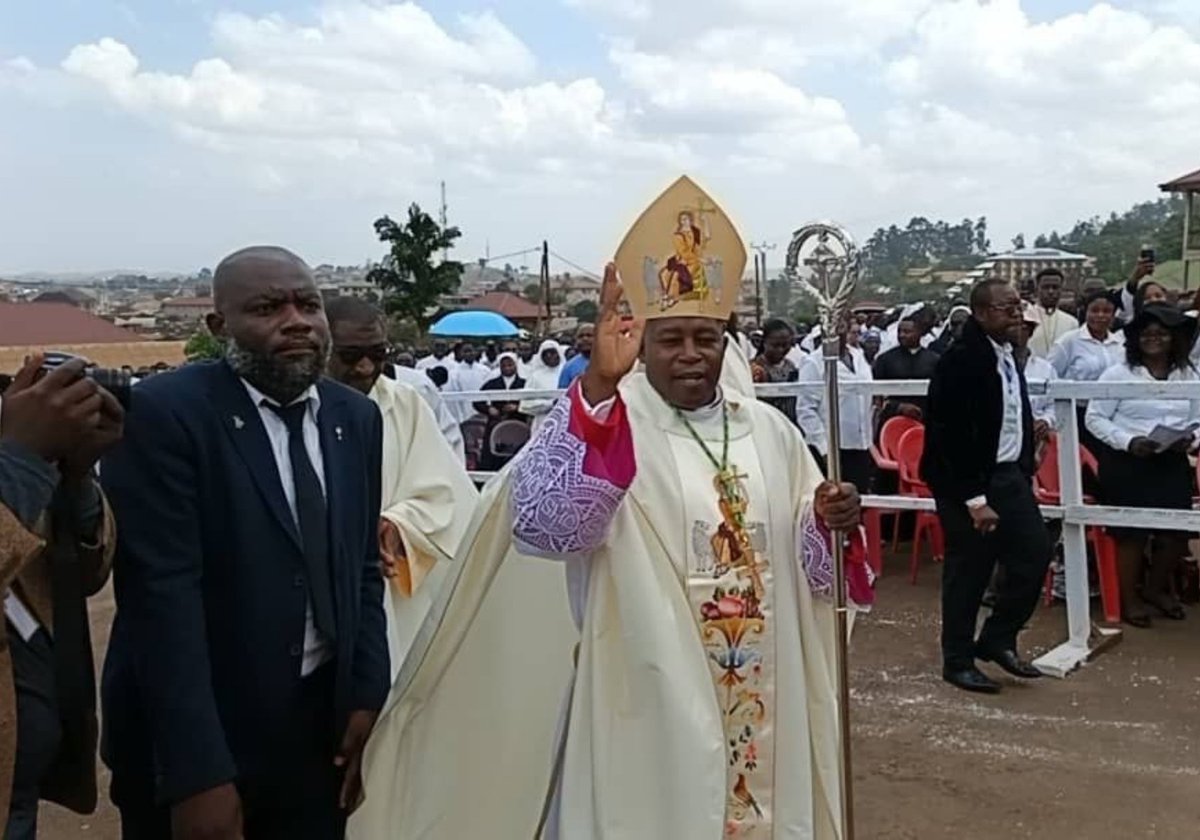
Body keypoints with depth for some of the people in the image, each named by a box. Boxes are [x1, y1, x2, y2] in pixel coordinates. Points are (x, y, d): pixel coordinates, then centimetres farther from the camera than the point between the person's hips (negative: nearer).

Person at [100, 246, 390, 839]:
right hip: (196, 737, -4)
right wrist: (198, 773, -22)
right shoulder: (162, 413, -13)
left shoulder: (356, 418, 5)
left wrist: (367, 699, 1)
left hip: (321, 727, 5)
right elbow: (163, 595, -19)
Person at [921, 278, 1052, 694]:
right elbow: (951, 436, -20)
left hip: (1010, 476, 8)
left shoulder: (1009, 356, 9)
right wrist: (975, 500, -19)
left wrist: (1025, 471, 8)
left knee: (1035, 553, 6)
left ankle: (997, 640, 22)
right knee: (968, 573, 2)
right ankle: (958, 661, 17)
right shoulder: (960, 361, -18)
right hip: (969, 483, -8)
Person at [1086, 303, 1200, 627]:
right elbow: (1095, 418, -7)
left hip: (1172, 465, 4)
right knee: (1132, 532, 0)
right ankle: (1129, 599, 16)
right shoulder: (1118, 374, -5)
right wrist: (1128, 441, -19)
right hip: (1126, 464, -4)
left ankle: (1156, 587, 30)